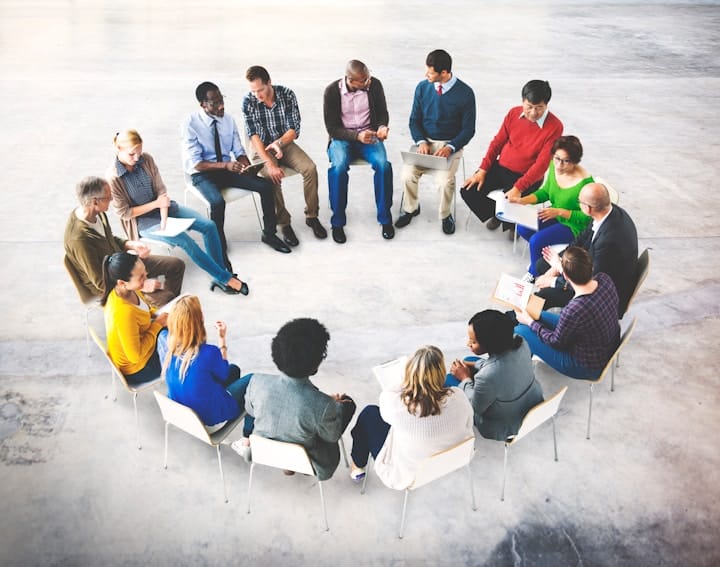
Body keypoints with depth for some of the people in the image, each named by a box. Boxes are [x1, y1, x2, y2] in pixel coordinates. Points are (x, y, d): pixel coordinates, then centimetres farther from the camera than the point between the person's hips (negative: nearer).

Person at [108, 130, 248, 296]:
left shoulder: (146, 159, -7)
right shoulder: (113, 177, -19)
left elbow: (161, 190, -5)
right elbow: (124, 213, -14)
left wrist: (164, 219, -19)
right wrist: (156, 204, -16)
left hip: (162, 208, 5)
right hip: (142, 221, -5)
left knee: (209, 226, -11)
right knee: (184, 239, -26)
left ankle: (220, 276, -5)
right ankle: (226, 278, -13)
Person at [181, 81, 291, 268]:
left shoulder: (228, 120, -2)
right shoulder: (191, 124, -17)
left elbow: (239, 151, 6)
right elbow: (195, 163, -20)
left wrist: (247, 166, -17)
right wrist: (225, 165, -33)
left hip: (227, 168, 5)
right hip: (202, 174, -5)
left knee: (266, 186, -13)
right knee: (218, 202, -35)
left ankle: (269, 234, 6)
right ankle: (219, 248, -12)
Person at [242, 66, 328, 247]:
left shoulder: (287, 94, -10)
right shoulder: (248, 101, -13)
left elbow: (294, 129, -8)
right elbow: (253, 135, -17)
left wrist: (279, 143, -27)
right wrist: (269, 163, -28)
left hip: (285, 144, 2)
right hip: (262, 149, -2)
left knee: (310, 168, -24)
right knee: (272, 177, -32)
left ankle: (311, 216, -8)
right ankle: (284, 224, -17)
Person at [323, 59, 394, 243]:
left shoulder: (374, 85, -7)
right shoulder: (332, 91, -13)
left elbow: (382, 112, 8)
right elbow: (332, 128, -10)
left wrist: (382, 127, -15)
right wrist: (356, 135, -26)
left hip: (369, 135, 2)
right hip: (342, 138, -1)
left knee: (383, 164, -29)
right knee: (339, 168, -33)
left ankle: (385, 218, -12)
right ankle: (337, 222, -17)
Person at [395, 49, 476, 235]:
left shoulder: (465, 93, -10)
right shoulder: (422, 88, -2)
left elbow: (468, 130, -6)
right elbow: (414, 120, 5)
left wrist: (450, 147, -21)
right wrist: (421, 141, -13)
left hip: (451, 145, -2)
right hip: (425, 141, 3)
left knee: (445, 181, -27)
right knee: (408, 175, -21)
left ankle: (445, 215, 5)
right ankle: (410, 208, 10)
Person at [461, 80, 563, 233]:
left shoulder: (554, 126, -18)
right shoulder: (514, 113, -4)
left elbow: (541, 163, -20)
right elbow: (497, 142, 5)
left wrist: (518, 188, -27)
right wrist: (482, 170, -3)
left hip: (527, 176, -4)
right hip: (500, 167, 5)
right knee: (467, 191, -10)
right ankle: (496, 214, 19)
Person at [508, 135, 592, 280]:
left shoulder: (585, 181, -30)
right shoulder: (554, 166, -11)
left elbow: (587, 217, -22)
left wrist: (559, 212, -32)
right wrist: (523, 200, -9)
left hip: (573, 225, -7)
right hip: (554, 215, 7)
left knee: (536, 240, -20)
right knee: (522, 228, -9)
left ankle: (535, 272, 11)